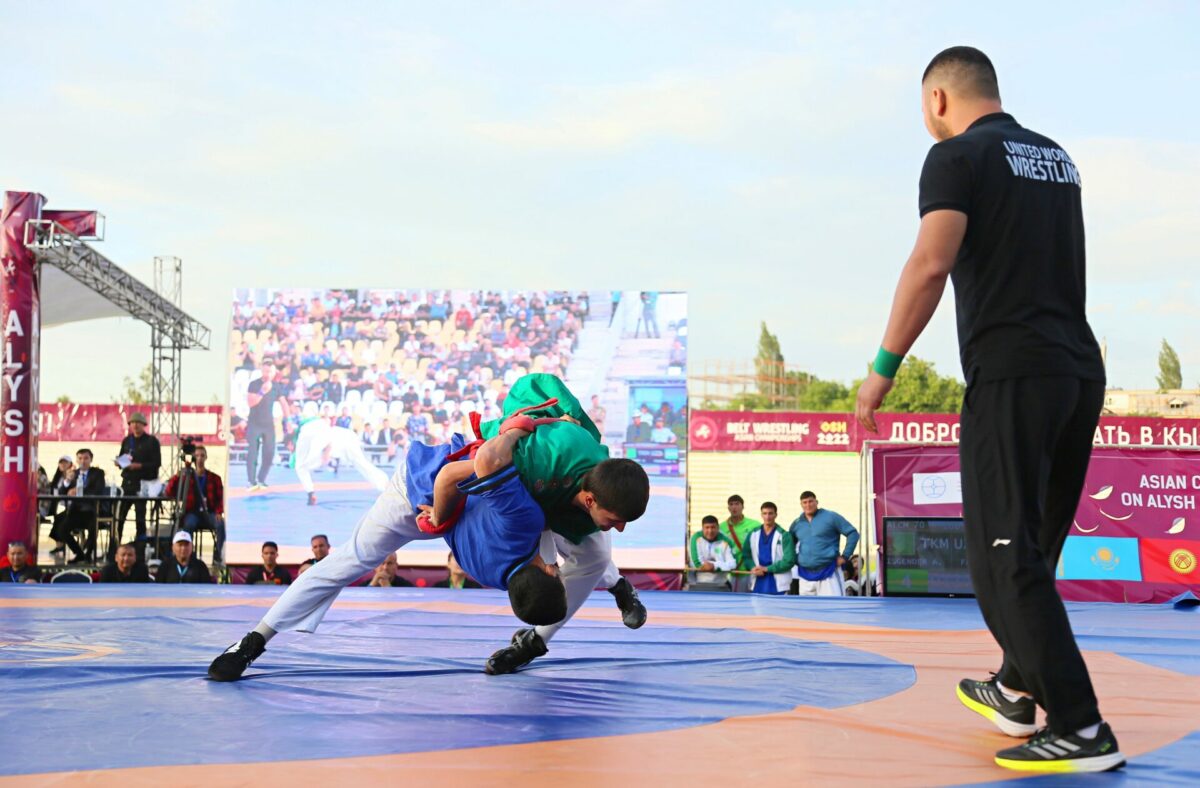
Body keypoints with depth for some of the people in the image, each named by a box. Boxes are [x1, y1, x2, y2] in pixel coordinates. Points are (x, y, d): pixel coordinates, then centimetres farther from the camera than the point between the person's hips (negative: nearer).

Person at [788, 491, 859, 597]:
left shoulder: (831, 517, -3)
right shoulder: (797, 523, 10)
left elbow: (852, 533, -3)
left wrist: (845, 556, -8)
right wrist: (795, 559, 11)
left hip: (829, 572, -5)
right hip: (806, 575, 5)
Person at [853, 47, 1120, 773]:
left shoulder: (958, 155, -4)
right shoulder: (1057, 158, 18)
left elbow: (932, 264, -18)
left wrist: (883, 369, -15)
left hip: (1011, 375, -8)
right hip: (1082, 371, 8)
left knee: (1006, 559, -4)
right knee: (1035, 549, 18)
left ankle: (1080, 730, -7)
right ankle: (1016, 692, 30)